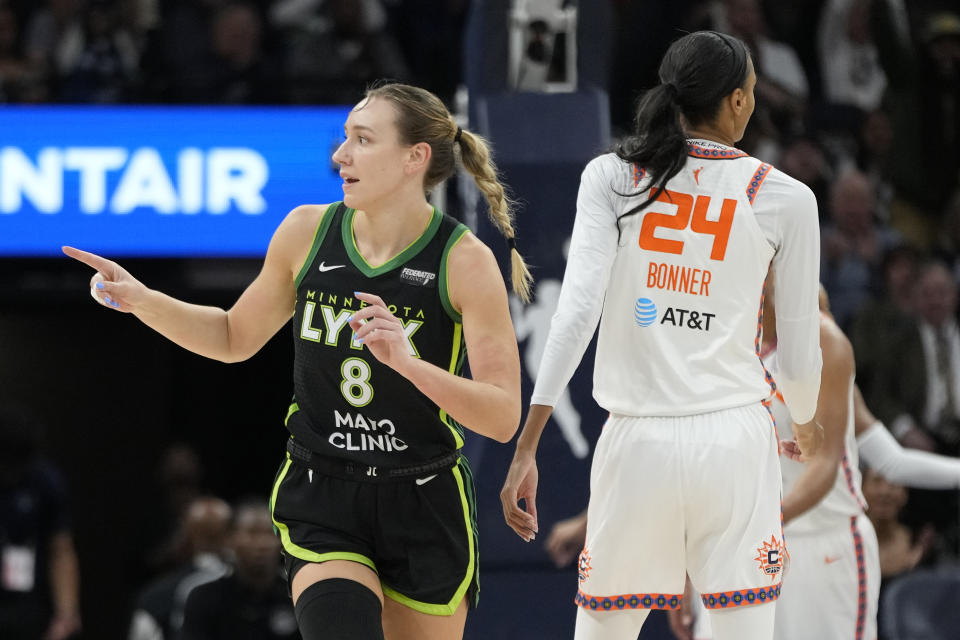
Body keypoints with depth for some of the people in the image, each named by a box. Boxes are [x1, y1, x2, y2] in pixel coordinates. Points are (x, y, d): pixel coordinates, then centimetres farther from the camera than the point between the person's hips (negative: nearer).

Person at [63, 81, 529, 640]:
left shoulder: (465, 262, -12)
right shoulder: (307, 233, -1)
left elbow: (503, 417, -17)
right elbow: (236, 337, 16)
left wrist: (408, 362, -31)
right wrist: (140, 300, 2)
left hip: (424, 509, -1)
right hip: (321, 499, 1)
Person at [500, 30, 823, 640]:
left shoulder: (612, 177, 0)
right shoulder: (784, 198, 0)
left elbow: (577, 311, -10)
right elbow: (800, 342, 7)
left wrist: (527, 447, -10)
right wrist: (807, 423, 29)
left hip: (639, 444, 1)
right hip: (736, 441, -1)